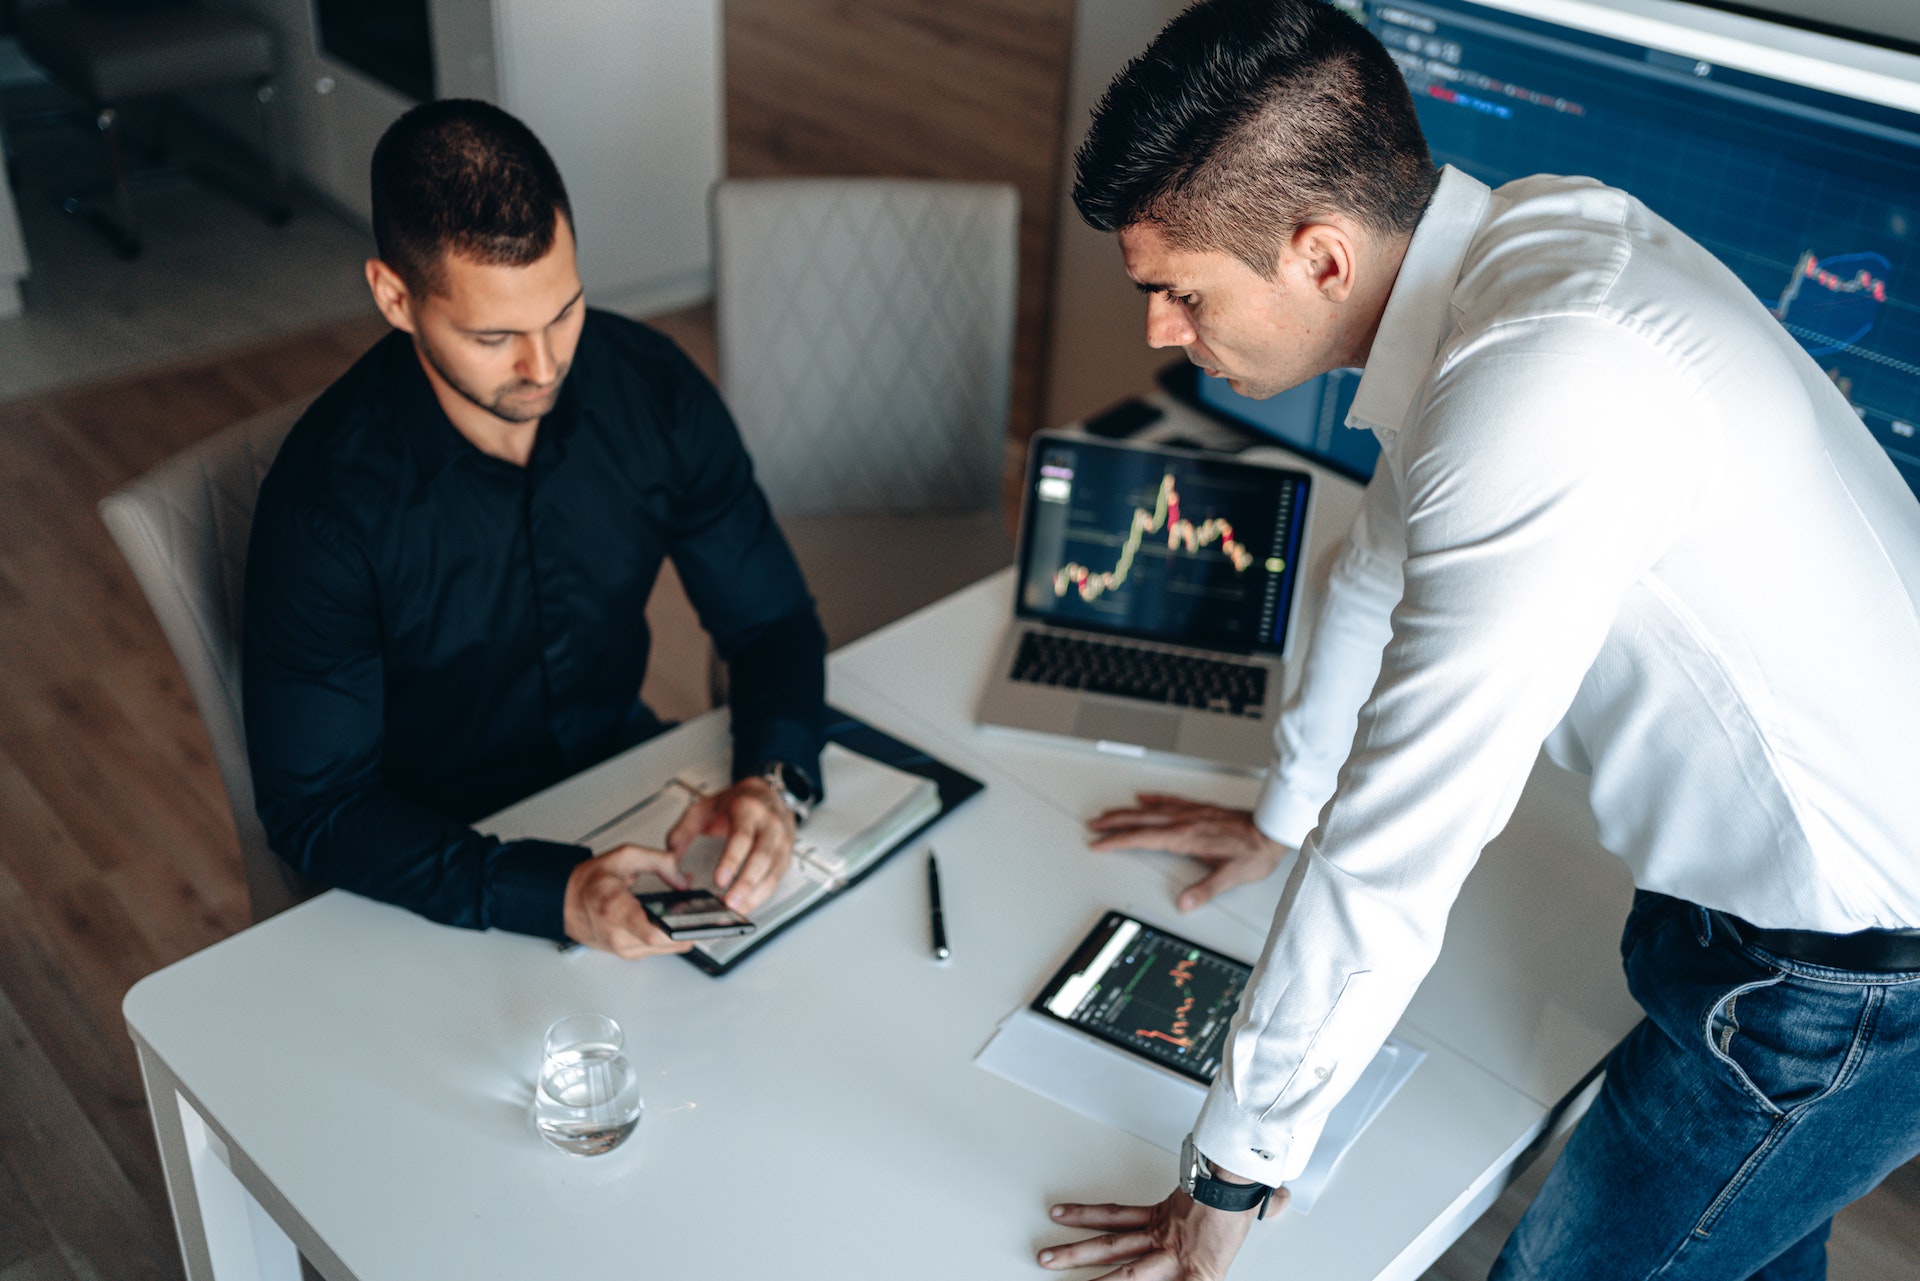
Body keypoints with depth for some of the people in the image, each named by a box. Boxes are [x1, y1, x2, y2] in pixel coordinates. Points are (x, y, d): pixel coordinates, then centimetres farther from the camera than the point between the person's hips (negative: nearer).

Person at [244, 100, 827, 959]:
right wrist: (554, 894, -35)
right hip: (437, 867, -4)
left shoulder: (652, 389, -12)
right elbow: (315, 810, -20)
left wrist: (773, 782, -25)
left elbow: (772, 623, -3)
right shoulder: (325, 501, -25)